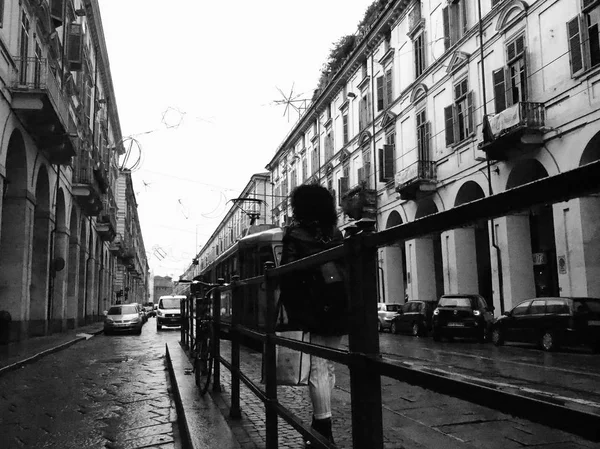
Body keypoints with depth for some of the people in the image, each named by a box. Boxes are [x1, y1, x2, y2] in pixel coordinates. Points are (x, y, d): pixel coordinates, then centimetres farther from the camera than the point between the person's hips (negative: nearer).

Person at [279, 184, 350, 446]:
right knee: (328, 365, 14)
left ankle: (324, 432, -4)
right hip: (340, 304, 6)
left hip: (314, 306, -6)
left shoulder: (295, 233, 0)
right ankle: (321, 424, 21)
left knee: (317, 367, -4)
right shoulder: (335, 233, 15)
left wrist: (289, 308, -4)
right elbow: (345, 267, 14)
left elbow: (289, 273, -8)